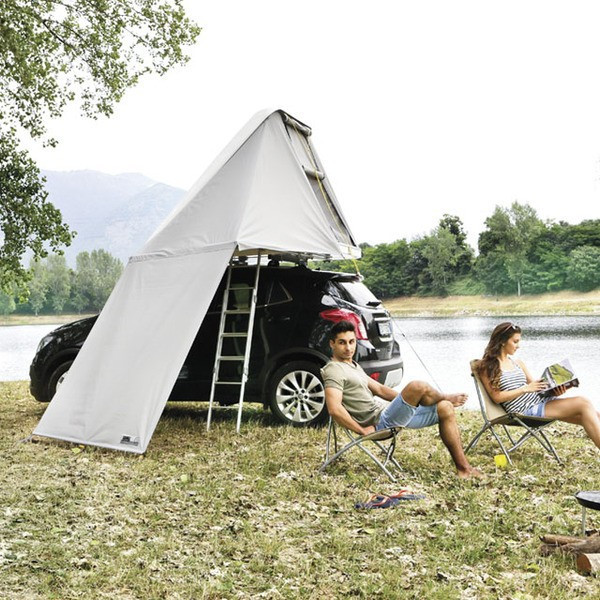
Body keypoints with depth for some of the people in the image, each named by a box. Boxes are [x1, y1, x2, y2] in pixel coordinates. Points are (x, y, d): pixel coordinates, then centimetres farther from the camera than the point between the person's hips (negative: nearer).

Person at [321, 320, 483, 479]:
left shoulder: (354, 366, 20)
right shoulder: (334, 370, -12)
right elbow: (335, 409, -24)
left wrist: (409, 400, 17)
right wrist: (362, 430, -18)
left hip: (386, 411, 10)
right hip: (380, 422, -10)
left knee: (445, 408, 2)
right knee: (418, 387, -27)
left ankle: (463, 467, 2)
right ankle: (446, 397, 11)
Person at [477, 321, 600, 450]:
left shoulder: (518, 363, 19)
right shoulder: (487, 367, 0)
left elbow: (535, 386, 18)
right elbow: (497, 397, -8)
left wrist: (554, 390, -3)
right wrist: (525, 388, -14)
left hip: (539, 399, 7)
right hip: (525, 410, -7)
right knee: (583, 404, -22)